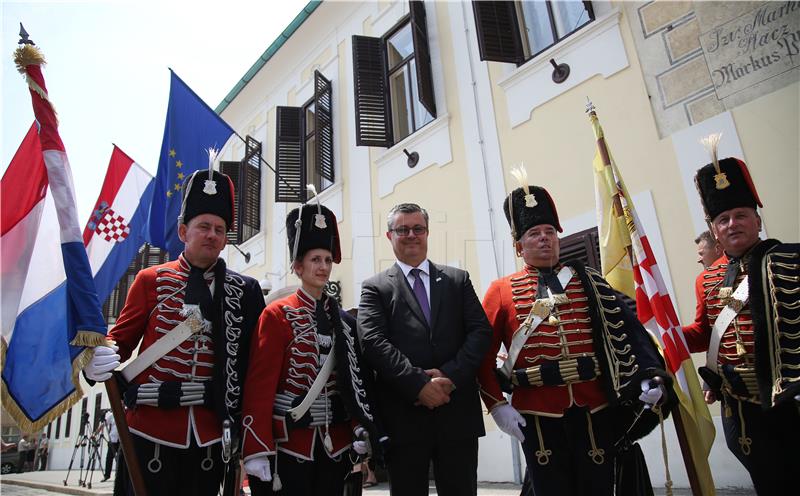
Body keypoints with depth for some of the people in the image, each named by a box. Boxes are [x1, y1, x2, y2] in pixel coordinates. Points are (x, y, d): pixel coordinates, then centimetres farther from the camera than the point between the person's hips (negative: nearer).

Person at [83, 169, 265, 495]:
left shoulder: (244, 291, 3)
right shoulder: (151, 280, 2)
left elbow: (250, 365, 5)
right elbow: (122, 339, 4)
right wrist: (101, 361, -19)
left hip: (211, 437, 2)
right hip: (150, 434, -1)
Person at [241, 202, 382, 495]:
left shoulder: (342, 318, 7)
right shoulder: (276, 315, -8)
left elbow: (353, 379, 8)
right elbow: (260, 385, -12)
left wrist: (361, 430, -2)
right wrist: (257, 450, -17)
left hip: (336, 444, 5)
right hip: (289, 444, -5)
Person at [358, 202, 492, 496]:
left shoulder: (458, 280, 11)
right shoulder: (375, 288, 5)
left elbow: (481, 330, 2)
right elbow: (374, 342, -8)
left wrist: (452, 375, -11)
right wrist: (418, 384, -16)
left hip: (458, 410, 2)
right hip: (403, 414, -1)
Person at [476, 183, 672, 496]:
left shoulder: (588, 281, 8)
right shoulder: (501, 291, 2)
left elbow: (625, 329, 1)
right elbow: (483, 353, 0)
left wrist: (649, 377, -13)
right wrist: (496, 405, -7)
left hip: (594, 408, 2)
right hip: (537, 414, -1)